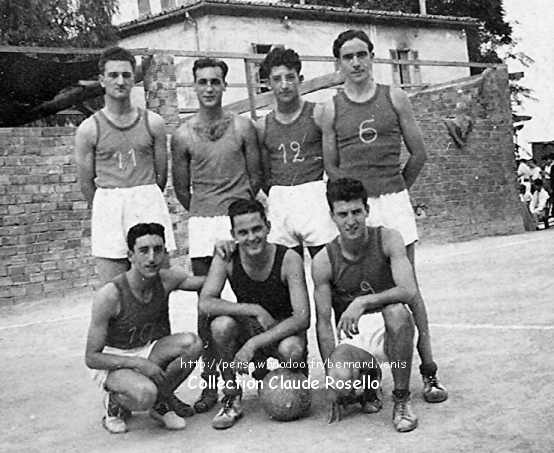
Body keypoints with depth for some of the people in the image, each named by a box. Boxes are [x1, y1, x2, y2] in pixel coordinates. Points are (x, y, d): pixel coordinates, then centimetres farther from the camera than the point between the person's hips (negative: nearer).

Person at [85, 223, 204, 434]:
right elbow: (91, 358, -21)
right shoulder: (110, 295, -26)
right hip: (113, 362, -5)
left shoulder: (166, 280, -12)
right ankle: (116, 401, 0)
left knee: (192, 343, -22)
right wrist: (140, 363, -29)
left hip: (148, 353, 6)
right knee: (145, 394, -36)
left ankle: (162, 401, 0)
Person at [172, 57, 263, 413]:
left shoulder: (243, 127, 3)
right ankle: (211, 382, 6)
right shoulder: (183, 136, 5)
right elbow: (181, 188, 11)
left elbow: (256, 176, 8)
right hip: (202, 223, 1)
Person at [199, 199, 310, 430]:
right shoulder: (226, 259, -12)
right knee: (222, 324, -31)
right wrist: (254, 310, -33)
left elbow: (302, 318, -25)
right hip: (249, 329, 2)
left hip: (284, 330, -1)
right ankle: (231, 397, -9)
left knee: (291, 350, -36)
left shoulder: (288, 259, -20)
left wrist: (253, 344, -33)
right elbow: (204, 303, -23)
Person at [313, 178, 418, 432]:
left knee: (396, 311, -36)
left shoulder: (387, 240, -11)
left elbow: (410, 292, -23)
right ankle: (369, 377, 11)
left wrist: (363, 302, -36)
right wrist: (331, 379, -12)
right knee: (340, 380, -31)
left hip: (389, 330, 0)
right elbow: (323, 322, -6)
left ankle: (402, 400, -16)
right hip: (353, 337, 1)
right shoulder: (323, 261, -9)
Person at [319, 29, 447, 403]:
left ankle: (429, 373, 6)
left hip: (394, 201, 0)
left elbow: (418, 154, 9)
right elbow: (331, 166, 10)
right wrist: (363, 190, 7)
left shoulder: (394, 98, 6)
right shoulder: (332, 110, 7)